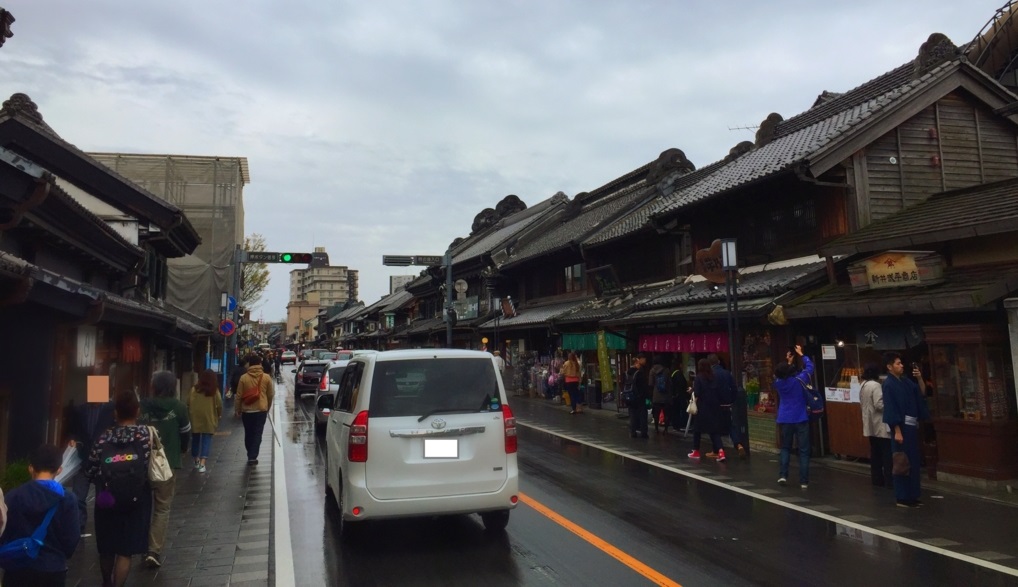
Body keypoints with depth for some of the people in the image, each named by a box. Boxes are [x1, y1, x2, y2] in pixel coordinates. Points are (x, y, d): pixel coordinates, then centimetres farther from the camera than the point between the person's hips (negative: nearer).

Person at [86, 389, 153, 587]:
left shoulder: (105, 437, -3)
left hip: (107, 500, 3)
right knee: (125, 550, 7)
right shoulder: (146, 434, -8)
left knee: (107, 547, 22)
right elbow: (151, 467, -10)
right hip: (135, 502, -3)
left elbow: (90, 470, -2)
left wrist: (105, 480, 16)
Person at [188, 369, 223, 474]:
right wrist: (219, 415, 13)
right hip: (209, 419, -2)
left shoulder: (194, 390, -1)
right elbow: (219, 405, -4)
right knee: (206, 440, 0)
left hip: (195, 419, 2)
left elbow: (188, 404, 2)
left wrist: (189, 416, 15)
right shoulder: (214, 391, -5)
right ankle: (202, 463, -11)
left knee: (196, 439, 17)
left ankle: (196, 461, 28)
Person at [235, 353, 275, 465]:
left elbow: (239, 396, -4)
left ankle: (250, 455, 25)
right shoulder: (266, 378, -5)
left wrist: (237, 410, 7)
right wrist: (268, 408, 18)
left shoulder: (244, 378, -8)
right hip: (261, 410, 0)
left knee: (248, 434, 16)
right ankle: (253, 456, -2)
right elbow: (270, 395, 3)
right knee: (257, 434, 5)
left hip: (247, 410, 0)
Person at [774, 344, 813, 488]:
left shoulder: (778, 383, -2)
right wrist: (801, 354, 16)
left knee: (785, 448, 16)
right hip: (801, 420, -3)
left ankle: (782, 475, 3)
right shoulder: (799, 381, -11)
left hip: (784, 420, 3)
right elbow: (809, 367, 4)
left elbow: (782, 374, 22)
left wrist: (788, 362, 29)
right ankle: (804, 481, 4)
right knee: (803, 451, 4)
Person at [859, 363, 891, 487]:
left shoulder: (863, 386, 11)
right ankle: (889, 481, -2)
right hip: (880, 425, -9)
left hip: (870, 425, 9)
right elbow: (879, 405, -21)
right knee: (887, 454, -3)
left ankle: (877, 479, 16)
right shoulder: (875, 385, -16)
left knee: (875, 453, 12)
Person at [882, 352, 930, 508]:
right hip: (901, 427, -8)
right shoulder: (888, 384, -13)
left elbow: (922, 393, 13)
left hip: (912, 425, 8)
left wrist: (919, 378, -3)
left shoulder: (905, 381, 10)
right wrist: (897, 431, -19)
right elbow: (890, 409, -16)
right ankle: (902, 498, 4)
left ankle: (912, 495, 21)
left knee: (913, 462, 12)